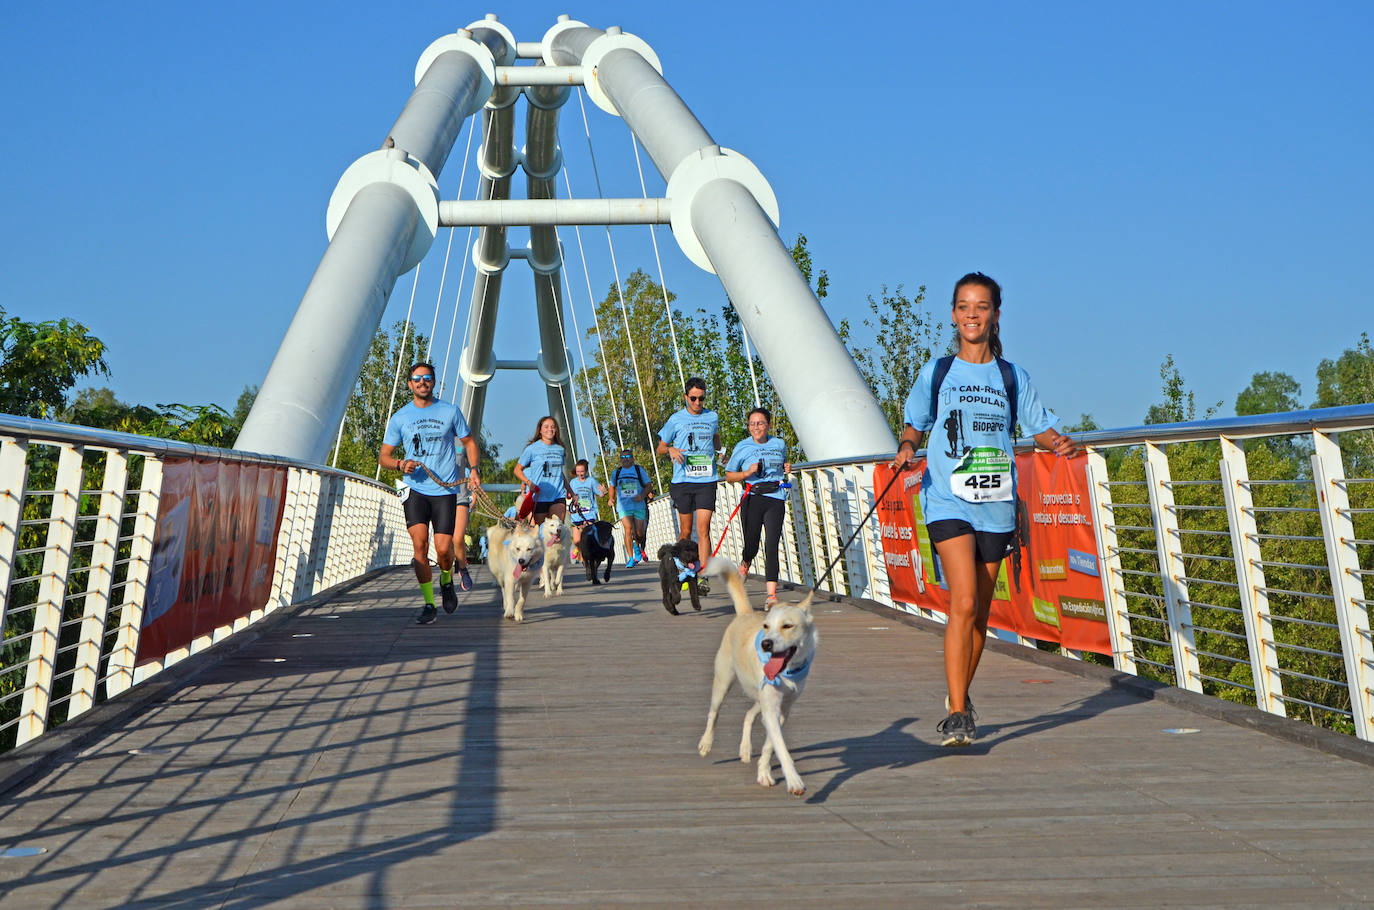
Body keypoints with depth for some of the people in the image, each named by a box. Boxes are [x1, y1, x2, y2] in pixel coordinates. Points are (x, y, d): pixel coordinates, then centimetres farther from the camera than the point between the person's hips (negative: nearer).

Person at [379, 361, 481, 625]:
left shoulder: (450, 412, 6)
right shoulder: (399, 418, 6)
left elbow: (469, 442, 17)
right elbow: (383, 455, 11)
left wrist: (473, 469, 0)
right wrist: (400, 463, -12)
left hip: (446, 490, 0)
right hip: (416, 490, 1)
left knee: (443, 548, -7)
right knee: (419, 543, -13)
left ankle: (447, 581, 27)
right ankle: (429, 603, -3)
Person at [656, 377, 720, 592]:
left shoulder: (712, 417, 11)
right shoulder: (676, 419, 5)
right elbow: (660, 447, 12)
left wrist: (722, 451, 8)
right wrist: (671, 449, -10)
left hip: (706, 480, 0)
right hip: (683, 480, 0)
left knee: (703, 530, -10)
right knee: (685, 532, 6)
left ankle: (703, 578, -14)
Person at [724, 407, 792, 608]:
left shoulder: (779, 445, 12)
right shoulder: (742, 447, 4)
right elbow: (729, 475, 8)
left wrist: (787, 468, 8)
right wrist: (747, 473, -10)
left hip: (775, 500, 1)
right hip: (752, 499, -1)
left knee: (771, 547, -10)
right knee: (751, 546, -1)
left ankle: (771, 594, -12)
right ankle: (744, 562, 37)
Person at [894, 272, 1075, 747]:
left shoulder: (1013, 377, 9)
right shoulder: (936, 372, 6)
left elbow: (1041, 427, 12)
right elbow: (915, 425, 12)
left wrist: (1060, 442, -9)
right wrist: (906, 448, -9)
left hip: (996, 507, 3)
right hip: (948, 502, -3)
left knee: (980, 613, 9)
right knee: (963, 603, -17)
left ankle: (960, 695, 30)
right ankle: (956, 713, -11)